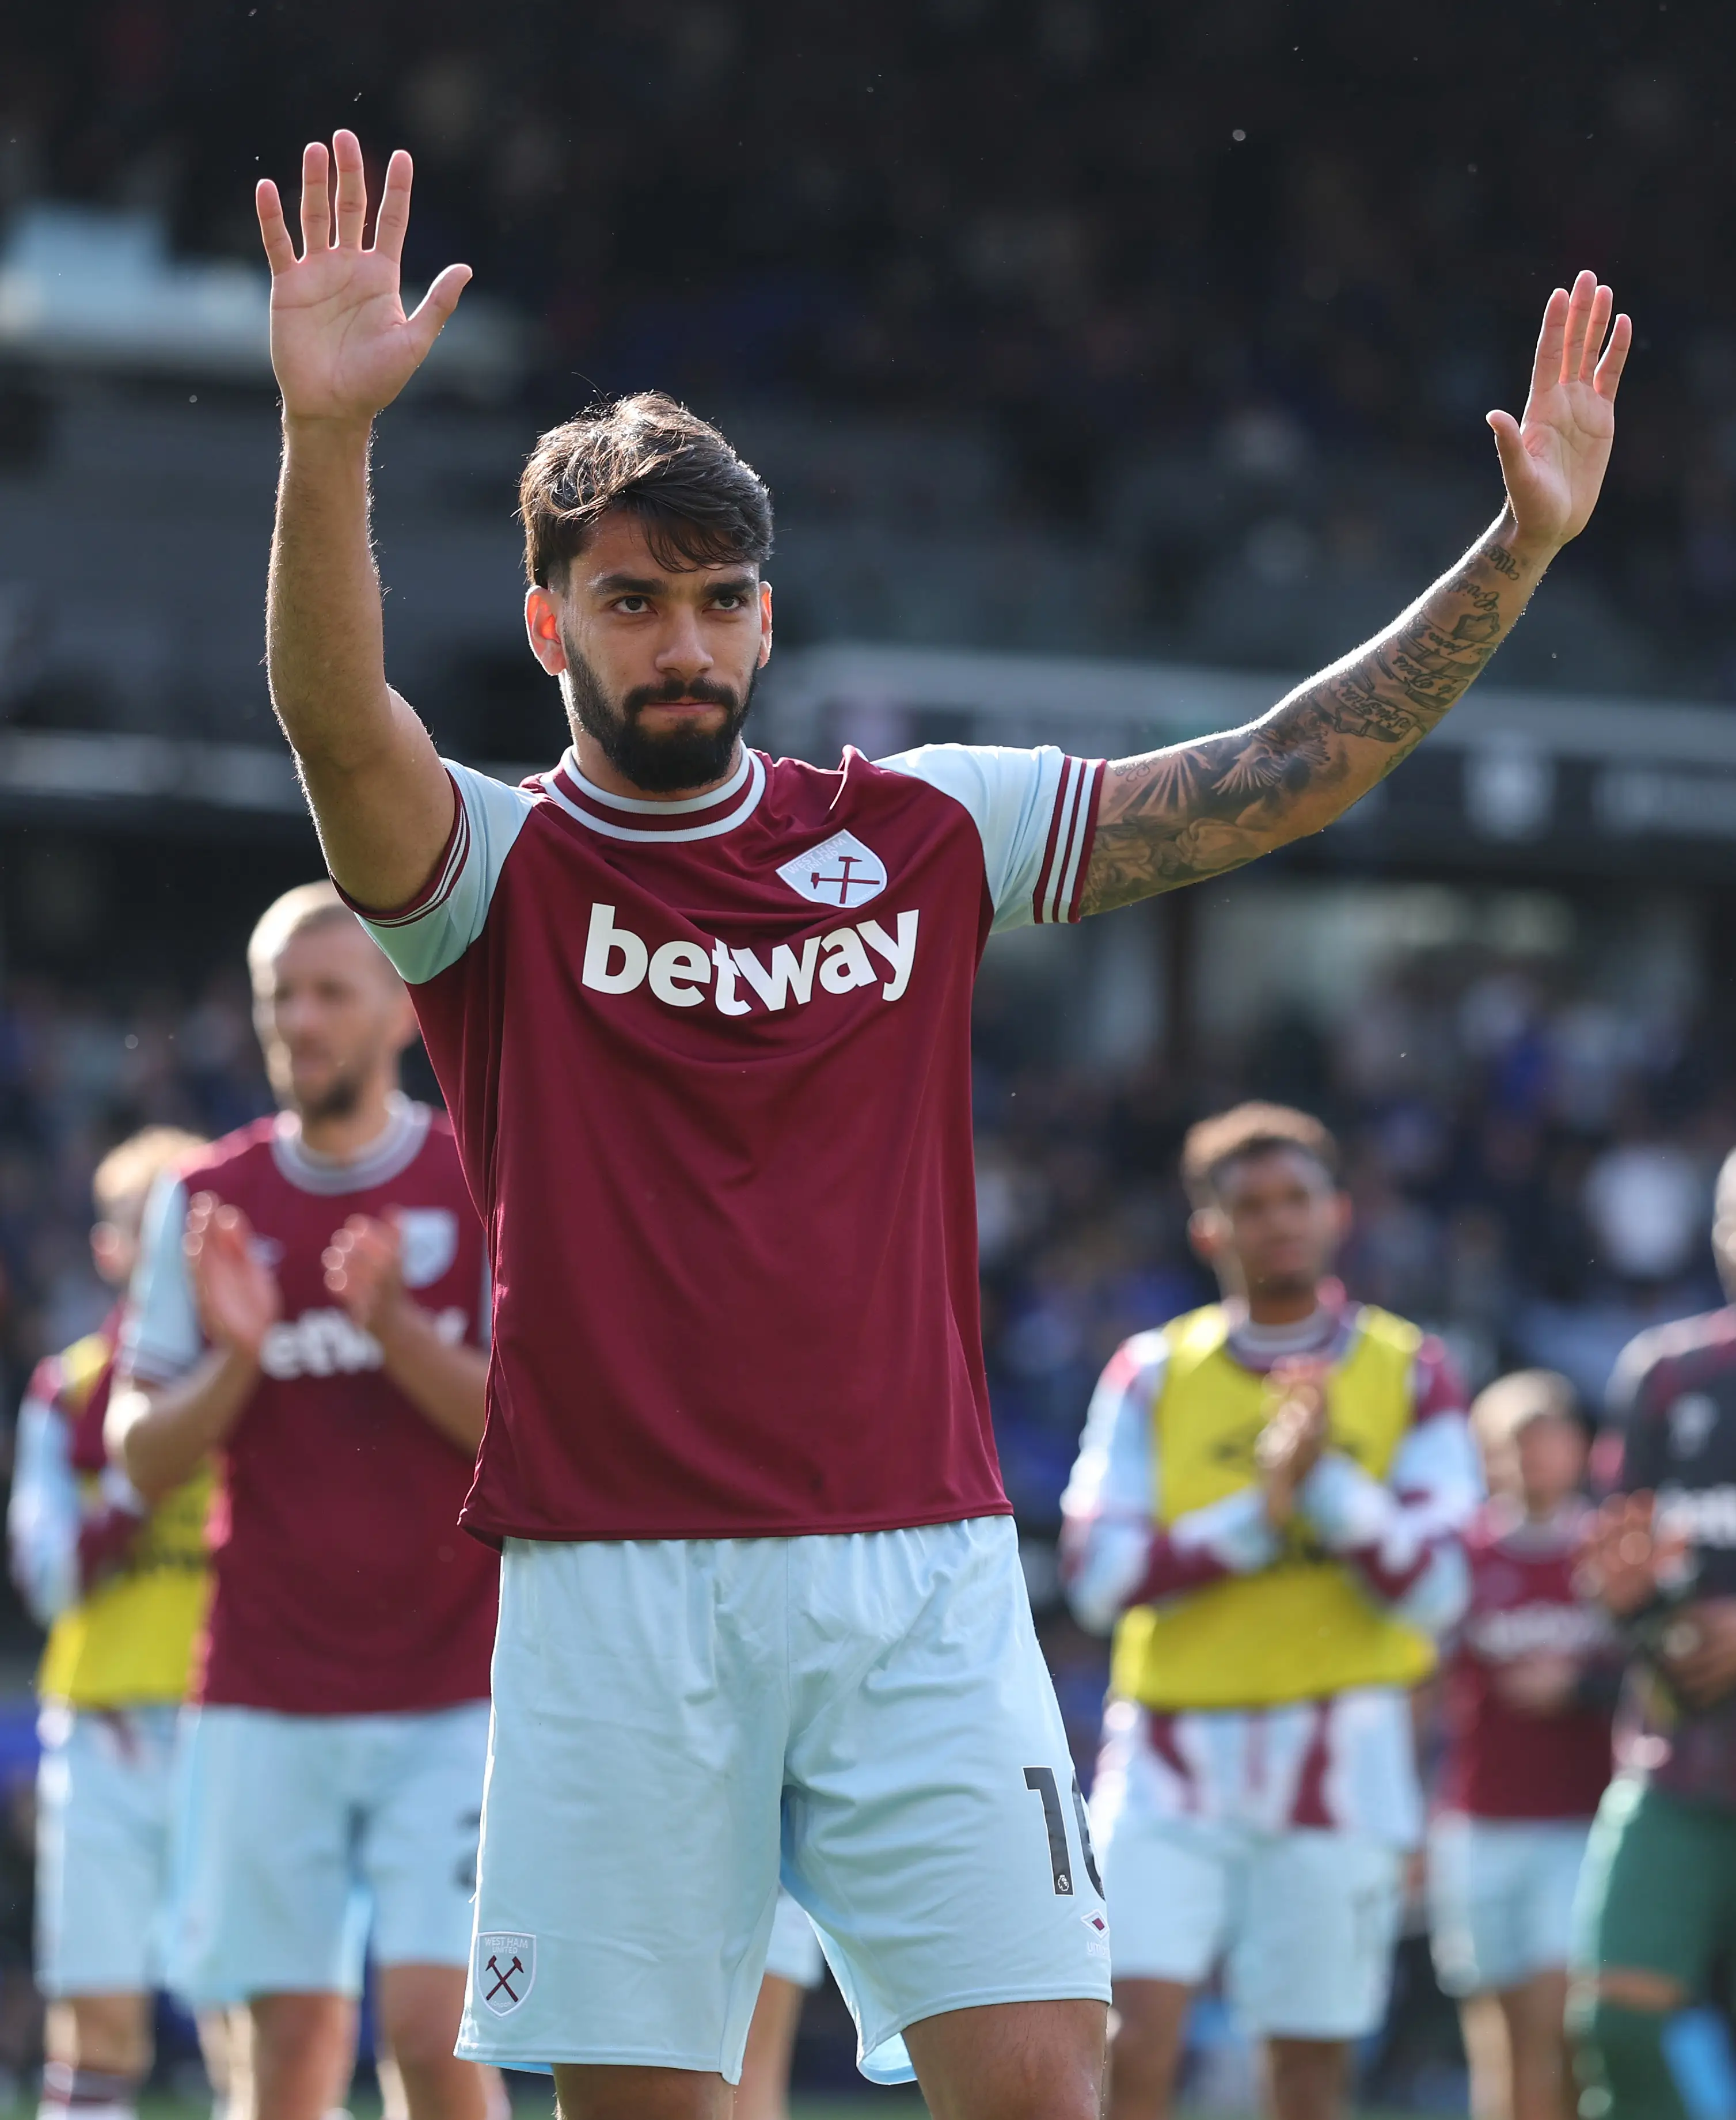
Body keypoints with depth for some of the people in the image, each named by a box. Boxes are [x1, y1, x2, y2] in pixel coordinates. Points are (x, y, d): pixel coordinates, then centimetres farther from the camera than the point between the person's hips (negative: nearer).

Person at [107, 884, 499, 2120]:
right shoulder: (207, 1206, 7)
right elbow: (143, 1459, 6)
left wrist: (392, 1326, -20)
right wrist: (234, 1359, -13)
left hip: (456, 1690, -3)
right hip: (266, 1692, 3)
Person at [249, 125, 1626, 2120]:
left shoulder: (916, 832, 11)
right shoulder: (491, 870, 2)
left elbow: (1266, 782, 9)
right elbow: (336, 722, -19)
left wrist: (1515, 552, -1)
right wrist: (325, 437, -37)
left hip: (922, 1569, 2)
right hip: (616, 1577, -2)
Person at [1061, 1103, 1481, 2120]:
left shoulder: (1411, 1374, 5)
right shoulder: (1152, 1373, 7)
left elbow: (1432, 1593, -2)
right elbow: (1101, 1576, -3)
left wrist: (1326, 1481, -16)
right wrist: (1260, 1511, -14)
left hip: (1339, 1766, 0)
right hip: (1173, 1758, 0)